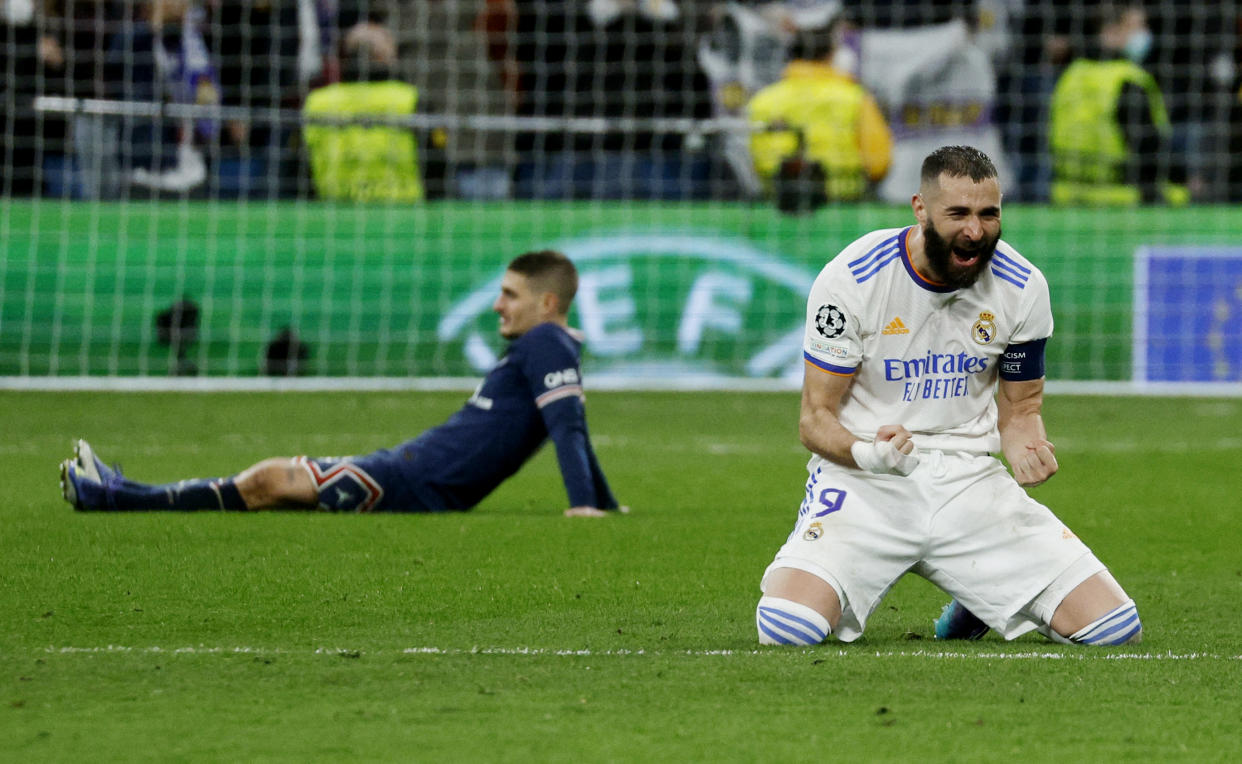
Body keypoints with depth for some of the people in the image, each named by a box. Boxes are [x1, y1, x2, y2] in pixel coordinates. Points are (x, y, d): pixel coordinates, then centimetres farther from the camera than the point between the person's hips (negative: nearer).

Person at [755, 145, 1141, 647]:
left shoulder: (1022, 288, -2)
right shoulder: (851, 279, -12)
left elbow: (1020, 406, 11)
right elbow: (816, 418, -7)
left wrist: (1026, 447, -15)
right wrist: (866, 454, -30)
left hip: (970, 481, 3)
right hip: (864, 483, -3)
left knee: (1114, 626, -12)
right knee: (787, 627, -30)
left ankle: (979, 601, 20)